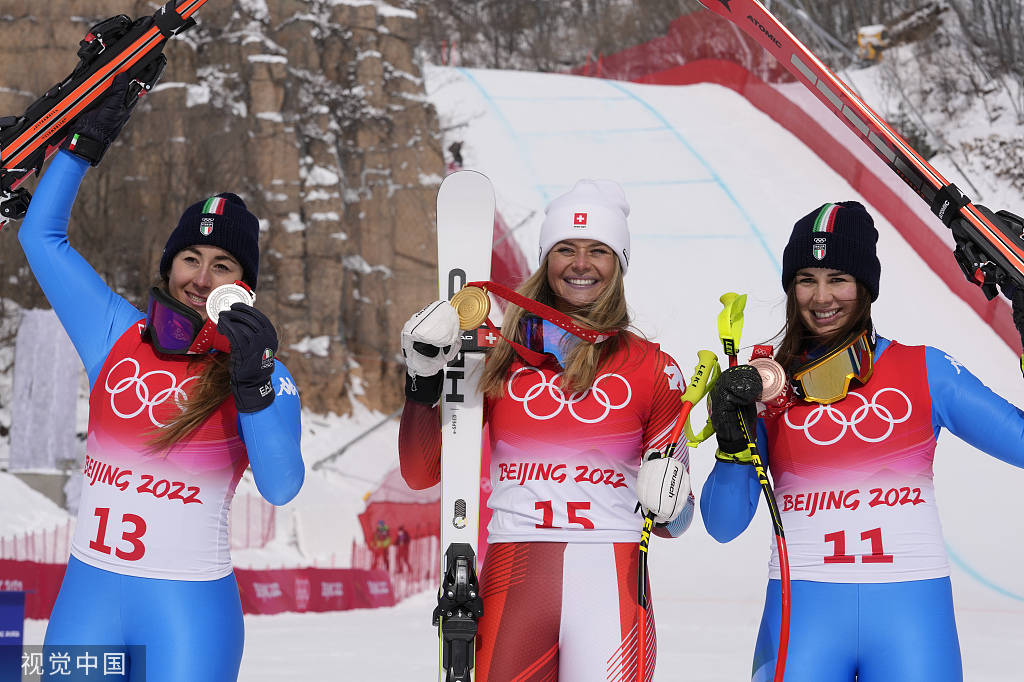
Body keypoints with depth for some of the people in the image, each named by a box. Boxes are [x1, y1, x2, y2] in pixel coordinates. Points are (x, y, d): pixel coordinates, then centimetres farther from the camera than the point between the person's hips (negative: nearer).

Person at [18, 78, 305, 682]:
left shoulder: (263, 375, -3)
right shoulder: (116, 335, 6)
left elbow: (282, 487, -17)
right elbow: (42, 234, 13)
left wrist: (253, 386, -28)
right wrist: (89, 138, 9)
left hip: (190, 609, -3)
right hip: (89, 592, 3)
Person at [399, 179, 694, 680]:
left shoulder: (653, 369, 8)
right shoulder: (500, 354, 9)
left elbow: (674, 522, 12)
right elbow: (421, 473, 8)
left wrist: (668, 504, -11)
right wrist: (424, 380, -4)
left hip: (610, 583, 0)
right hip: (511, 580, 1)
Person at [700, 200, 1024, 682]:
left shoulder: (926, 371, 4)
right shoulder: (764, 384, 6)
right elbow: (724, 525, 4)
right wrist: (734, 443, -12)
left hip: (911, 610, 0)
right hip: (804, 609, 0)